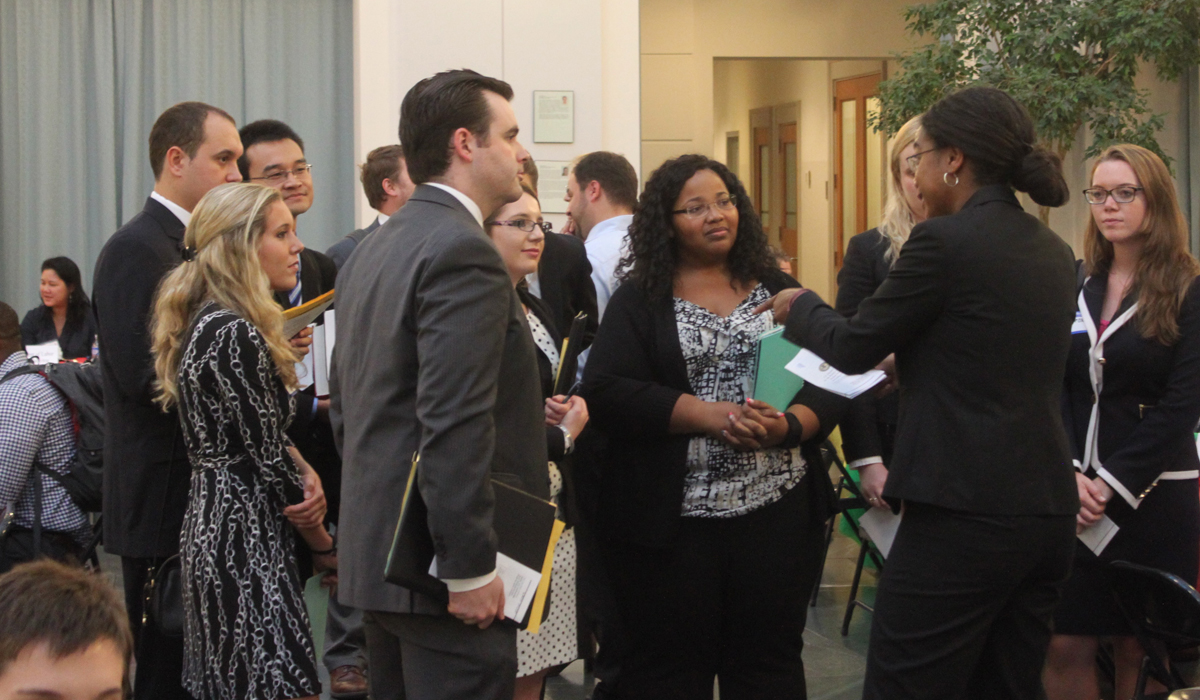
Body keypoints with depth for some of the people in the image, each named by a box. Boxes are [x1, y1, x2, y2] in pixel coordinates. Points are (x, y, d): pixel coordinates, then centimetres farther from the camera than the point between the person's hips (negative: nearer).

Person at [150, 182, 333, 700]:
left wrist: (304, 476, -1)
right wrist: (325, 545, -2)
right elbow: (268, 460, -15)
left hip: (211, 525, 10)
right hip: (245, 540, -10)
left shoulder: (206, 324, 12)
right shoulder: (235, 335, -17)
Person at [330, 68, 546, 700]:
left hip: (377, 552, 10)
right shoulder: (463, 250, -16)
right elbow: (454, 427, -23)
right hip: (443, 571, -10)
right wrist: (470, 570, -21)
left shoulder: (372, 250, 14)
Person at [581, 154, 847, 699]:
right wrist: (714, 416, -17)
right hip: (672, 521, -2)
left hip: (777, 510, 2)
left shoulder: (778, 291, 11)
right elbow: (606, 393, -9)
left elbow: (830, 384, 7)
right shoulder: (639, 300, 4)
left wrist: (788, 426, -15)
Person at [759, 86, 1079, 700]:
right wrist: (912, 369, 32)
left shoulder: (944, 241, -12)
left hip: (963, 516, -8)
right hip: (1048, 510, 9)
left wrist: (799, 308, 15)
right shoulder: (1053, 253, 12)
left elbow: (854, 348, -4)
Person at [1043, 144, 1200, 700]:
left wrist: (1110, 485, -12)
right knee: (1066, 647, -2)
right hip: (1074, 492, 3)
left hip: (1154, 498, -3)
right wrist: (1070, 474, -10)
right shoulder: (1072, 285, 8)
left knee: (1137, 651, 2)